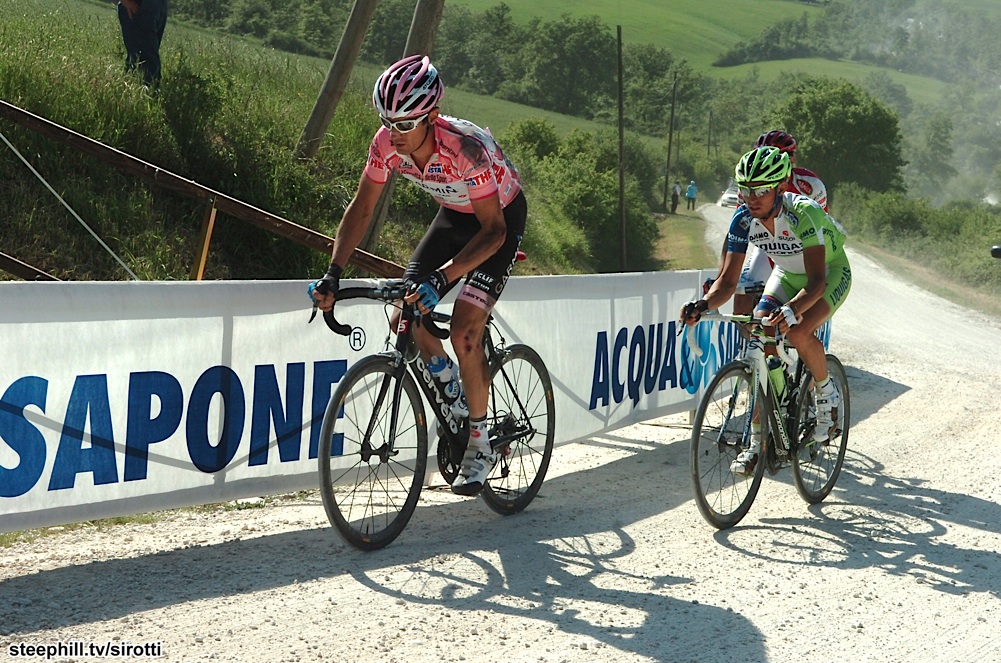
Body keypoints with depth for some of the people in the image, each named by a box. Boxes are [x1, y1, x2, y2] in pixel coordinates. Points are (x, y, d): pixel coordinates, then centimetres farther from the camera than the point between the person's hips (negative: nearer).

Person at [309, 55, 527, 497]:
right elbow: (361, 208, -12)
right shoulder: (387, 143, -22)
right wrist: (333, 274, -24)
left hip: (501, 218, -6)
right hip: (454, 214, 6)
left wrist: (441, 278, -49)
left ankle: (479, 445, -2)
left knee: (464, 333, -18)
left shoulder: (465, 147, -38)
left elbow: (493, 230, -36)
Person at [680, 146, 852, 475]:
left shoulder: (803, 214, -35)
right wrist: (703, 304, -39)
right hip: (788, 275, 5)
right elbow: (727, 280, -19)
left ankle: (826, 393, 1)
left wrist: (792, 309, -59)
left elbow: (816, 281, -40)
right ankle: (758, 441, -7)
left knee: (798, 333, -30)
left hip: (830, 273, -5)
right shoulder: (743, 220, -21)